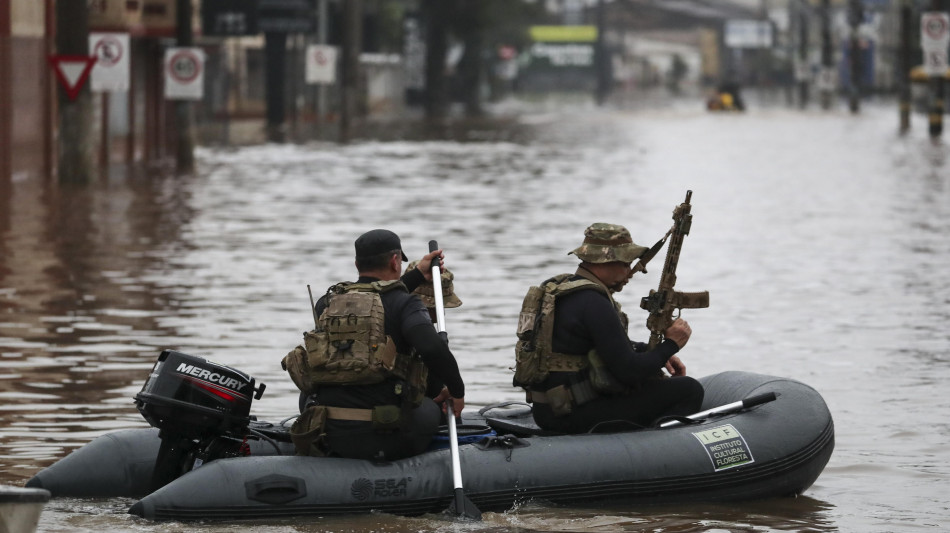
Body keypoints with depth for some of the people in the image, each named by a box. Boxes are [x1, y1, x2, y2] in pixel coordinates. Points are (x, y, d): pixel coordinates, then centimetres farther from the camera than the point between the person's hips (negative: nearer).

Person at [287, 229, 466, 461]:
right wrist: (457, 390, -5)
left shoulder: (325, 305, 11)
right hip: (382, 440, -4)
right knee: (430, 409, 29)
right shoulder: (405, 304, -5)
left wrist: (417, 275, 37)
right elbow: (432, 348, -21)